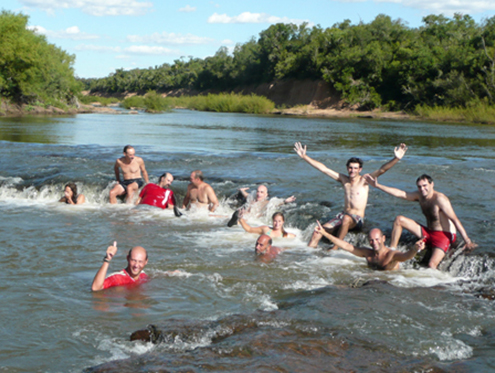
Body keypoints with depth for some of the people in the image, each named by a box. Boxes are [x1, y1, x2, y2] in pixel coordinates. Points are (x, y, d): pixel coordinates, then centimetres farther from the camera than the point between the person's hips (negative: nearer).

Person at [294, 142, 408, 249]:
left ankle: (336, 247, -31)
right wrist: (304, 156, 7)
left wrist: (396, 159, -34)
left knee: (346, 218, -41)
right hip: (343, 215, 5)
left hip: (357, 218, -5)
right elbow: (323, 168, 9)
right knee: (317, 234, -13)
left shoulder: (364, 180, -3)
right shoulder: (343, 179, 9)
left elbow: (382, 170, -17)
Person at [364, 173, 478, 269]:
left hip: (444, 235, -8)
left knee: (432, 265, -32)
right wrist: (377, 185, 4)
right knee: (399, 219, 2)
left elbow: (455, 220, -25)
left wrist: (467, 241, -31)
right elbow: (400, 193, 6)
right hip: (428, 233, 8)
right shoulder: (420, 195, 2)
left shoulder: (439, 199, -21)